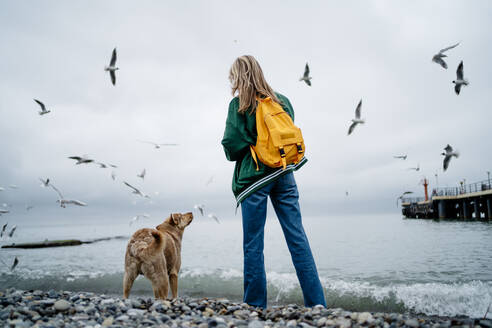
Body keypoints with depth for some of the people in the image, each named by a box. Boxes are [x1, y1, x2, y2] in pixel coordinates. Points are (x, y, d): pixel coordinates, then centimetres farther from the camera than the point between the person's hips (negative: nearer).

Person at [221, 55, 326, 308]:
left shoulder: (239, 104, -3)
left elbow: (232, 144, -9)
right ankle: (317, 303, 5)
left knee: (253, 244, 4)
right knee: (298, 239, 3)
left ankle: (255, 305, 12)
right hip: (284, 174, 5)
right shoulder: (282, 101, 12)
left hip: (254, 176, -4)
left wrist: (235, 155, 11)